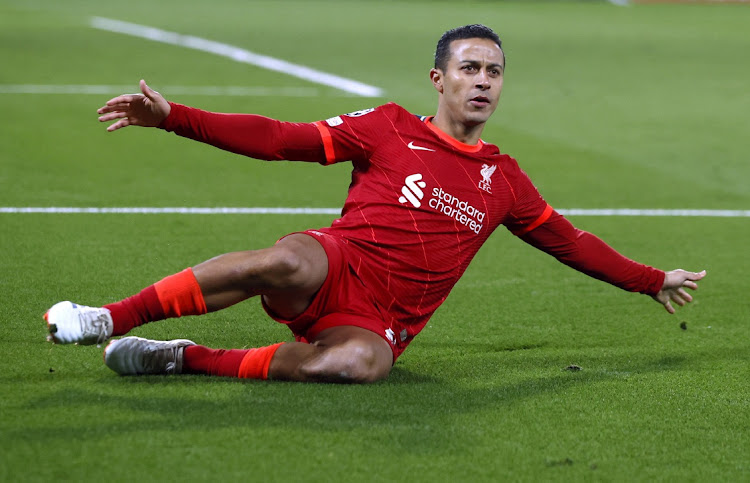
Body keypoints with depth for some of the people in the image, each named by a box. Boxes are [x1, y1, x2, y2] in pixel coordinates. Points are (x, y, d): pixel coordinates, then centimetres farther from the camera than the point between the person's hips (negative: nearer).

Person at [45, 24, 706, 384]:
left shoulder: (503, 178, 18)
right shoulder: (391, 129, 8)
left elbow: (567, 240, 31)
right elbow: (280, 139, 3)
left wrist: (652, 281, 32)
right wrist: (173, 117, -6)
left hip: (378, 323, 2)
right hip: (332, 266, -2)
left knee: (360, 362, -38)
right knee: (287, 261, -40)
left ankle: (191, 360, -25)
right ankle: (114, 318, -29)